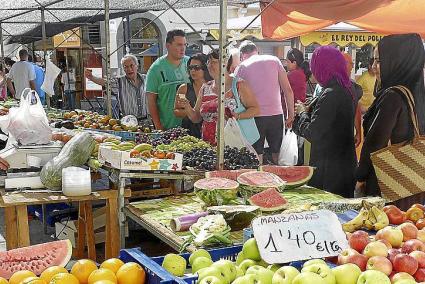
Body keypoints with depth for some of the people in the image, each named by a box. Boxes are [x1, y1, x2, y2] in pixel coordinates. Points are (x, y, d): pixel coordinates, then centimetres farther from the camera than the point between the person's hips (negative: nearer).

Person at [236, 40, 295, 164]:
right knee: (278, 156, 11)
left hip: (255, 116, -2)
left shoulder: (242, 67, 3)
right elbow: (288, 90, 4)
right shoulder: (274, 60, 8)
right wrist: (291, 114, 9)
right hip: (276, 114, 2)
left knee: (257, 156, 3)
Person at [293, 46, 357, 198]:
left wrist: (302, 113, -2)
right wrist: (307, 110, 12)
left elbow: (312, 133, -18)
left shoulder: (330, 95, -21)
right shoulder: (344, 91, 9)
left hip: (330, 169, -9)